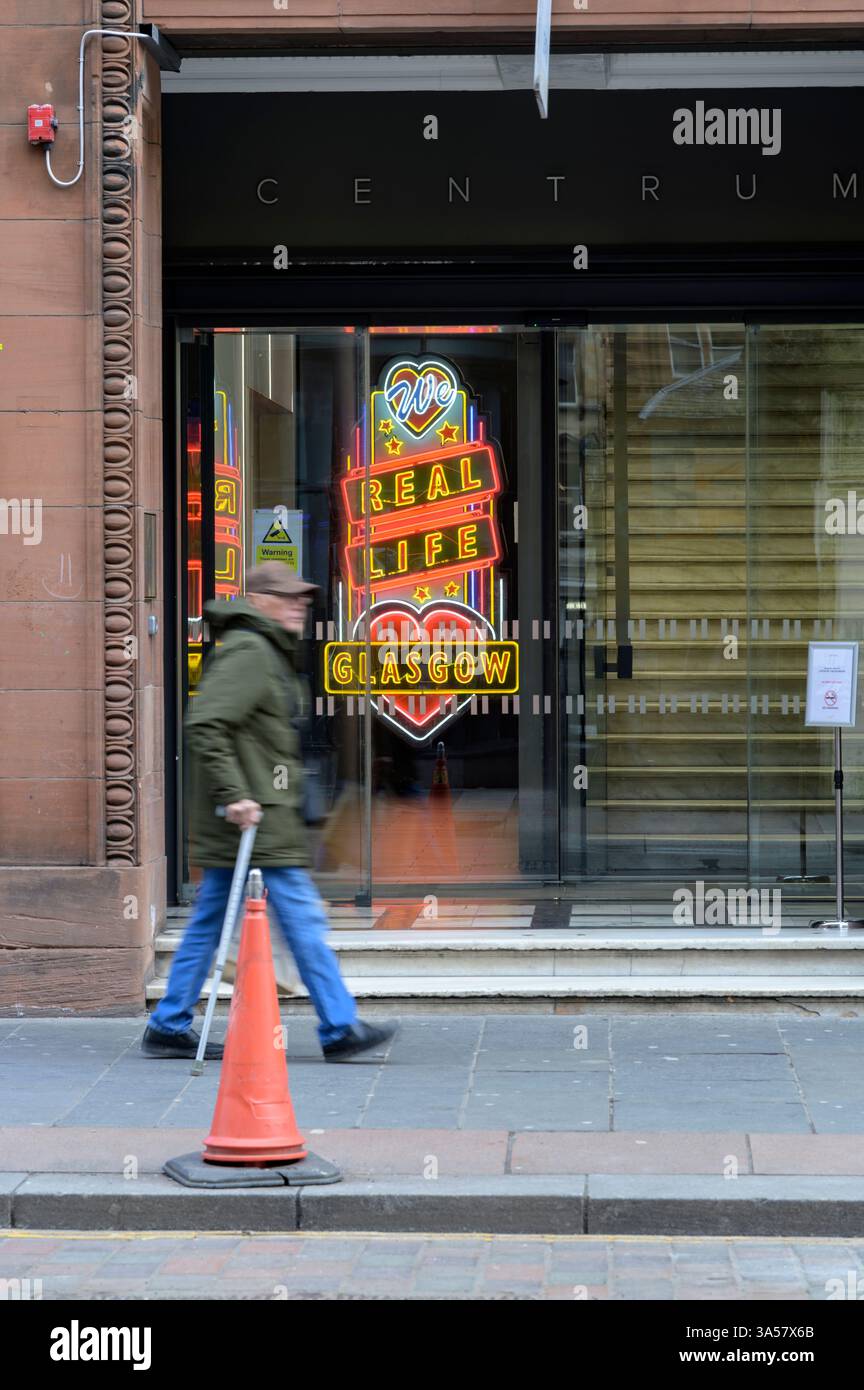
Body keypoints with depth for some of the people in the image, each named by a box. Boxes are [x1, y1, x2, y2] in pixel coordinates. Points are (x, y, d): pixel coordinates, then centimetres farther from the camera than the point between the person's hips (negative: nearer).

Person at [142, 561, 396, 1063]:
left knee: (209, 922, 11)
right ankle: (340, 1029, -3)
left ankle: (170, 1027, 15)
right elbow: (204, 725, -23)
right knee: (304, 917, -7)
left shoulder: (271, 654, 20)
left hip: (253, 814, 10)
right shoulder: (247, 651, -13)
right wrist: (233, 794, -25)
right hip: (253, 817, -10)